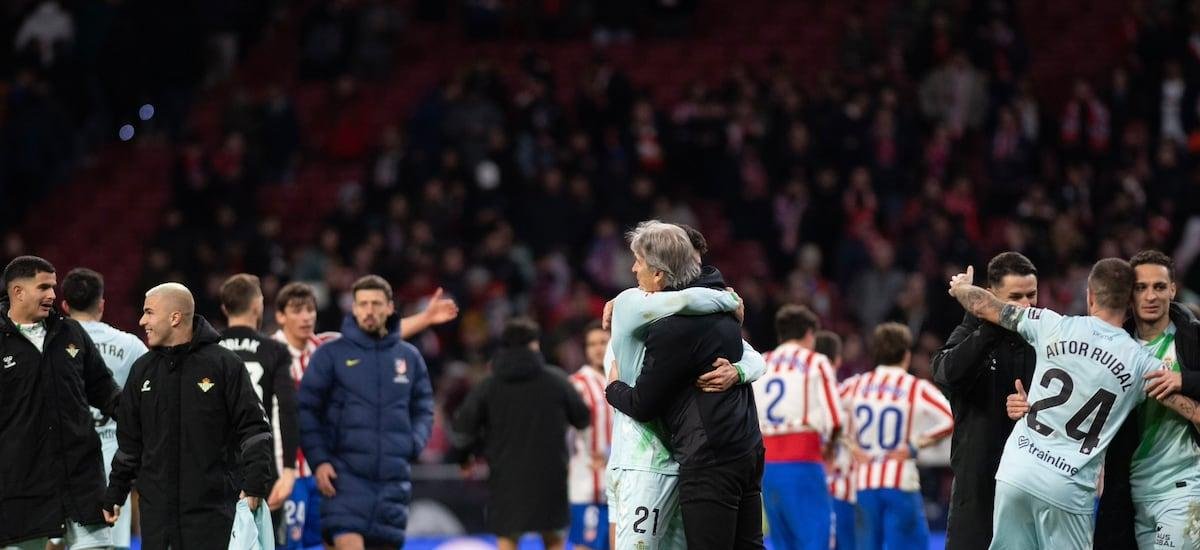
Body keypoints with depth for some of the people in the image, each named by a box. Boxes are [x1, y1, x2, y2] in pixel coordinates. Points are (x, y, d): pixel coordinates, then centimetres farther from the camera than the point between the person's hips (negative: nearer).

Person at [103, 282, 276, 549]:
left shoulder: (224, 364, -4)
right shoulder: (143, 370, 11)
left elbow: (253, 427, -4)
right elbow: (129, 439, 18)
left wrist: (255, 484, -12)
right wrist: (115, 493, 18)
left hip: (213, 506, -4)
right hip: (157, 508, 4)